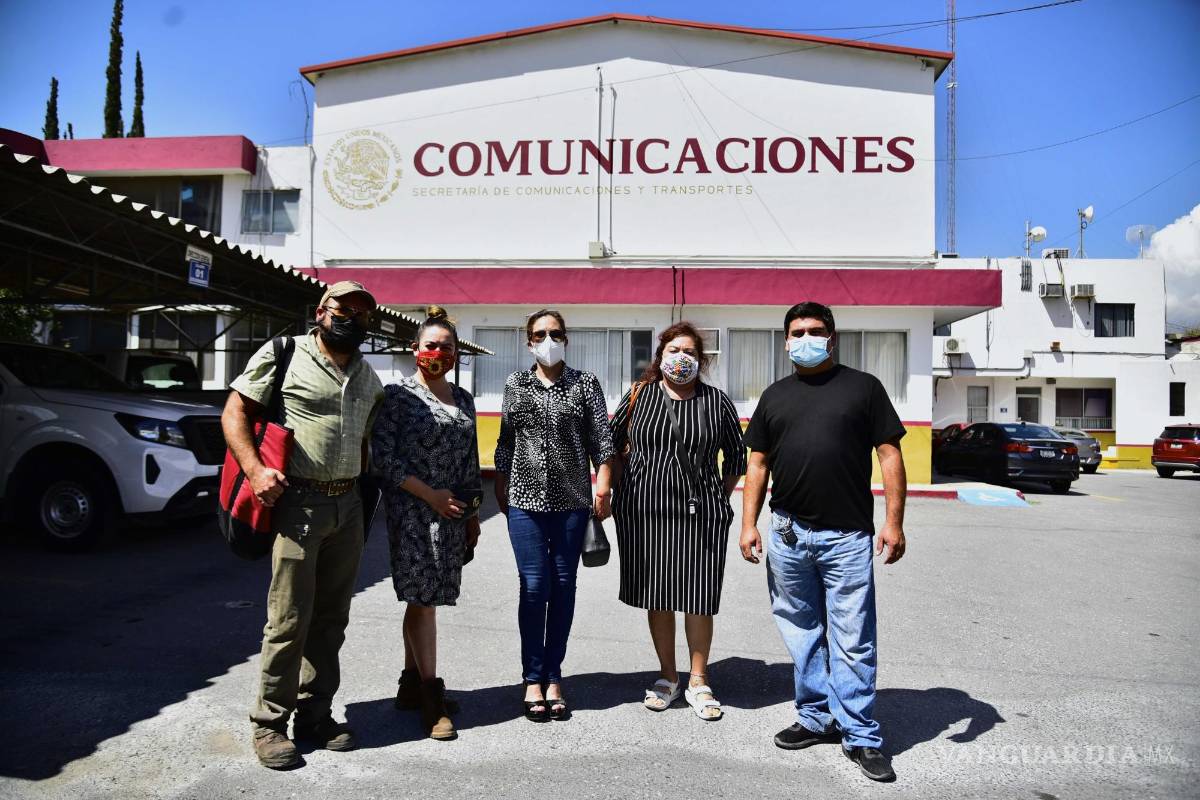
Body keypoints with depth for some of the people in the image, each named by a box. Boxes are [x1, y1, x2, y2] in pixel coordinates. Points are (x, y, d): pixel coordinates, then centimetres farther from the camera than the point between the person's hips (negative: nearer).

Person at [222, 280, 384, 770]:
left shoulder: (368, 377, 15)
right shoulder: (283, 354, -1)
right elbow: (234, 411, -3)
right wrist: (254, 469, -17)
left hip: (348, 505, 6)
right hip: (297, 500, -5)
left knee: (331, 619, 11)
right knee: (290, 619, -3)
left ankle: (315, 716, 24)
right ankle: (269, 724, 13)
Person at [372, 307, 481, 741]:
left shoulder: (464, 399, 12)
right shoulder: (398, 395, -4)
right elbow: (383, 458, -9)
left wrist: (472, 514, 14)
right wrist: (429, 495, -13)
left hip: (450, 514, 5)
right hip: (412, 510, -5)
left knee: (423, 598, 12)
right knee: (422, 598, -4)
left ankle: (411, 684, 23)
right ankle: (432, 697, 3)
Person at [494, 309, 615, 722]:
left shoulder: (585, 383, 3)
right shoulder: (516, 384, 8)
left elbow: (601, 440, 1)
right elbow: (505, 440, 13)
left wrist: (603, 486, -6)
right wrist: (501, 487, 13)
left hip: (572, 501, 0)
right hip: (525, 498, 0)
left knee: (563, 585, 5)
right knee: (534, 586, -3)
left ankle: (553, 678, 18)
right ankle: (533, 679, 10)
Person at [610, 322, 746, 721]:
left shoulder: (718, 402, 4)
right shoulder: (638, 396, 5)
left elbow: (736, 457, 13)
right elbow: (612, 444, 14)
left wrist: (720, 498, 10)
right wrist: (620, 491, 11)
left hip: (701, 515, -1)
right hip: (644, 512, 1)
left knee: (698, 599, 3)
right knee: (658, 597, 9)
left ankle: (698, 681, 20)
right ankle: (667, 677, 26)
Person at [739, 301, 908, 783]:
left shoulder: (863, 387, 5)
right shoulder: (775, 395, 13)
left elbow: (889, 454, 1)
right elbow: (758, 464, 13)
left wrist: (894, 521, -6)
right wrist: (749, 523, 4)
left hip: (847, 536, -3)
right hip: (787, 533, 4)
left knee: (852, 640, 0)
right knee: (802, 633, 13)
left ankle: (860, 738, 12)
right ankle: (816, 718, 28)